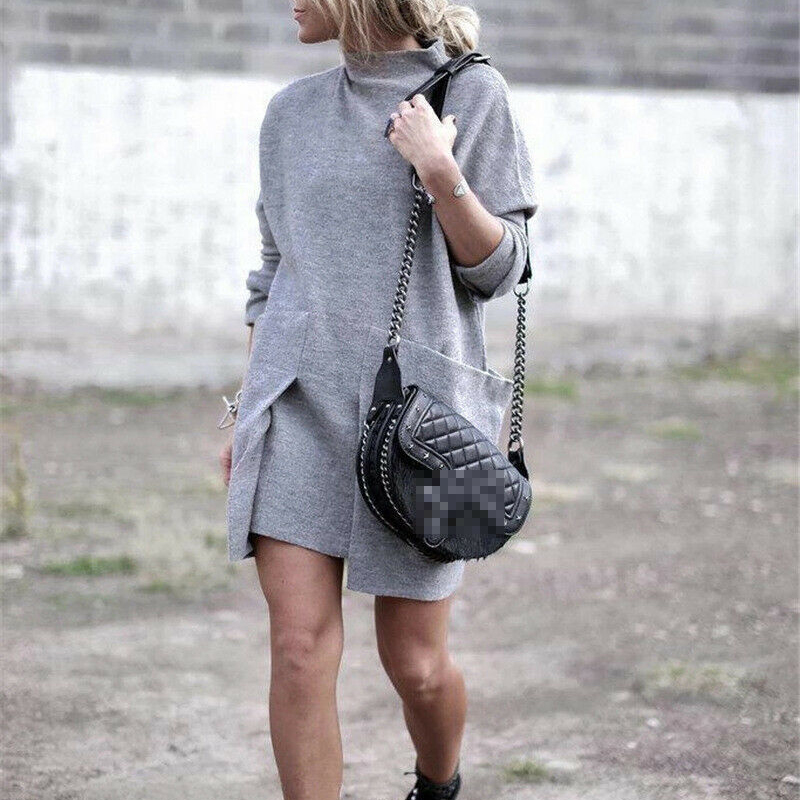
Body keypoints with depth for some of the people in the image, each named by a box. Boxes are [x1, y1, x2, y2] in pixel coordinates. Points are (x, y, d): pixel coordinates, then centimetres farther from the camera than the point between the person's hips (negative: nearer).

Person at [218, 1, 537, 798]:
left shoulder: (472, 95, 1)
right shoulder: (291, 112, 11)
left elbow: (497, 270, 0)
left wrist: (441, 173, -15)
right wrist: (244, 413, 15)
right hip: (297, 403, 2)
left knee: (415, 663, 6)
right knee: (300, 650, -10)